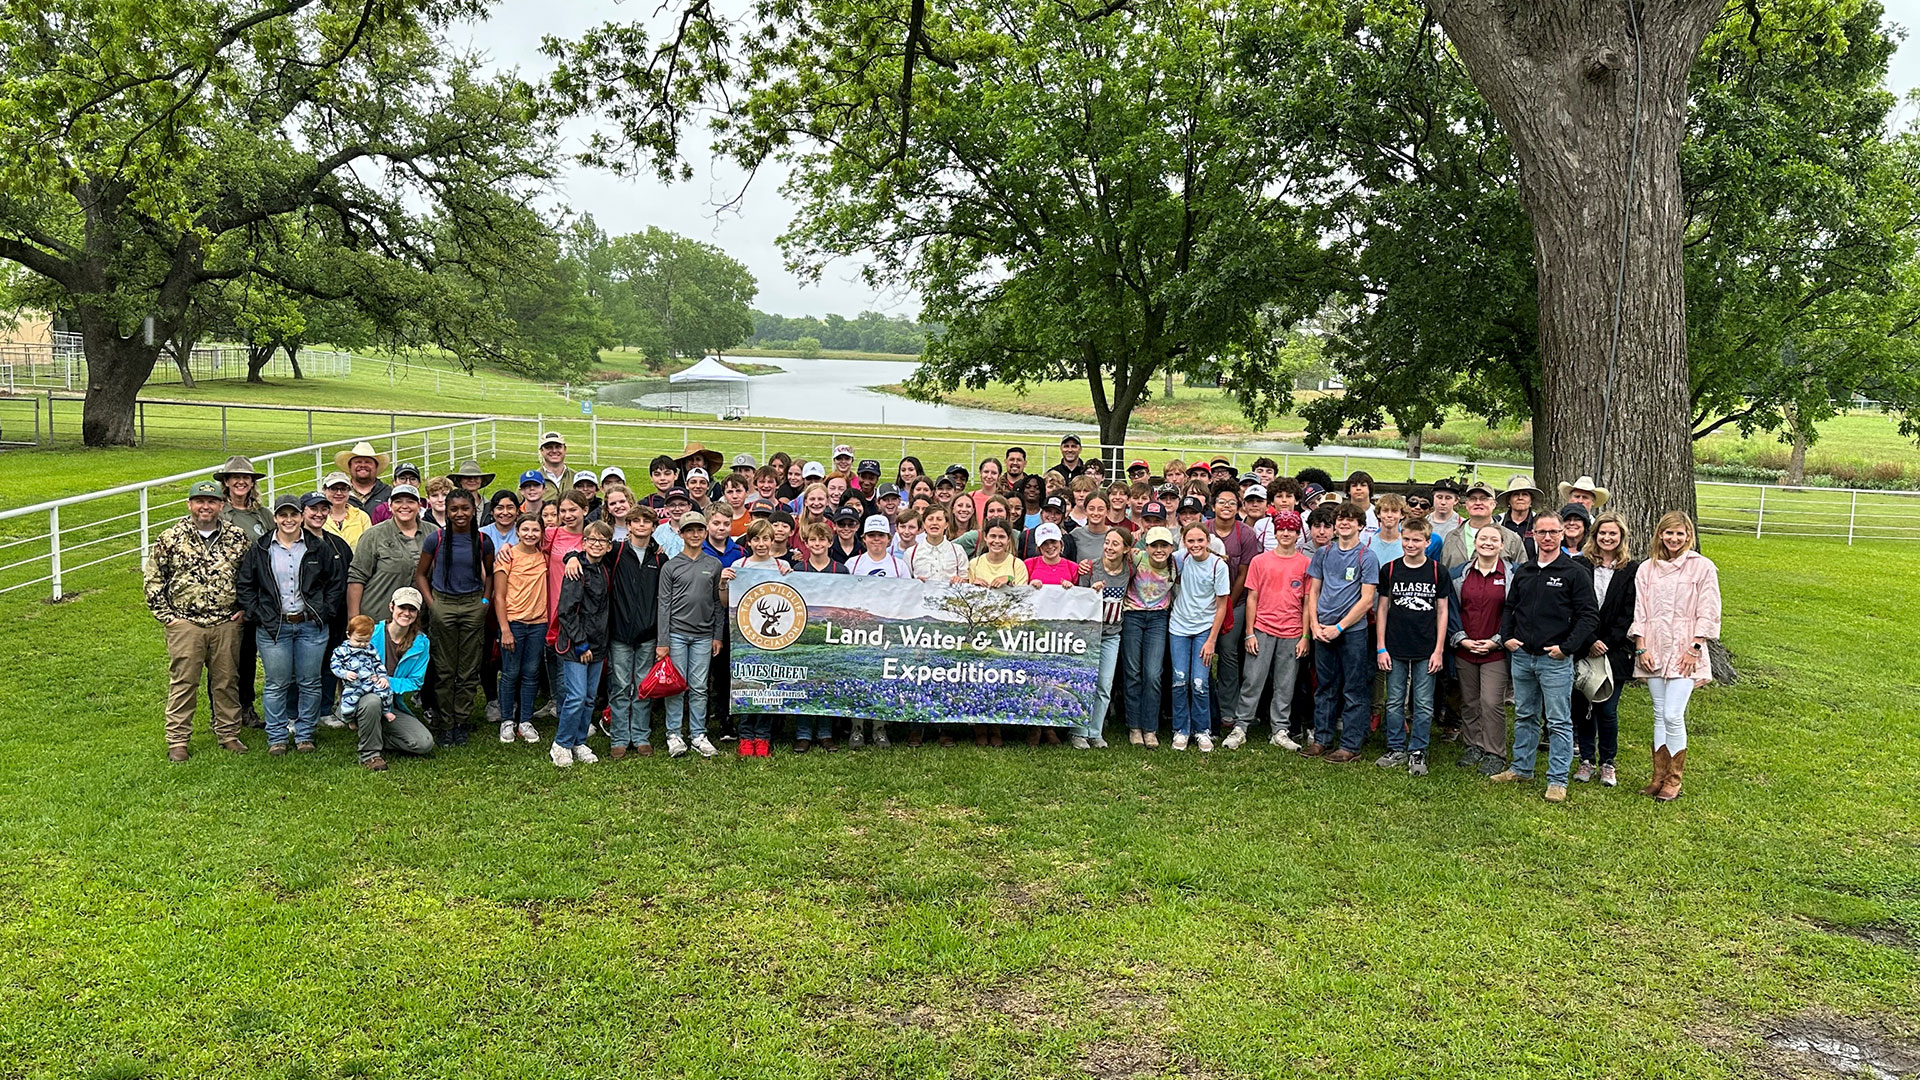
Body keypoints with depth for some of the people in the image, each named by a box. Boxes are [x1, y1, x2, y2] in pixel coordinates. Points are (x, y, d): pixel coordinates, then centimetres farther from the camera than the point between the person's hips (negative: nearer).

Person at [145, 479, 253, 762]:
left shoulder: (237, 537, 4)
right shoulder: (171, 538, 0)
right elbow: (152, 576, 5)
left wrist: (245, 608, 7)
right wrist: (164, 614, 0)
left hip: (226, 624, 2)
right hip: (184, 623, -2)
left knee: (226, 681, 9)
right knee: (183, 682, 2)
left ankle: (228, 735, 21)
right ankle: (177, 741, 10)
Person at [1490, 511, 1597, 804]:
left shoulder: (1575, 573, -5)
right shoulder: (1523, 572, 11)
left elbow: (1589, 615, -7)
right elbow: (1509, 607, 22)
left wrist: (1566, 647, -13)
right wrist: (1506, 636, 7)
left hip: (1556, 660, -5)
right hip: (1522, 656, 5)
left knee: (1559, 721, 0)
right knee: (1524, 716, 16)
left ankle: (1557, 780, 5)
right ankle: (1521, 767, 28)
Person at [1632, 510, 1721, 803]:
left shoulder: (1702, 567, 0)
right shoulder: (1647, 569, 9)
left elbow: (1708, 613, -2)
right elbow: (1639, 611, 8)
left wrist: (1695, 648, -8)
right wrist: (1641, 647, 0)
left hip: (1684, 652, -3)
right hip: (1654, 651, 4)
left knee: (1673, 716, -9)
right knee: (1659, 715, 8)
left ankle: (1674, 779, 4)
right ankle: (1659, 776, 14)